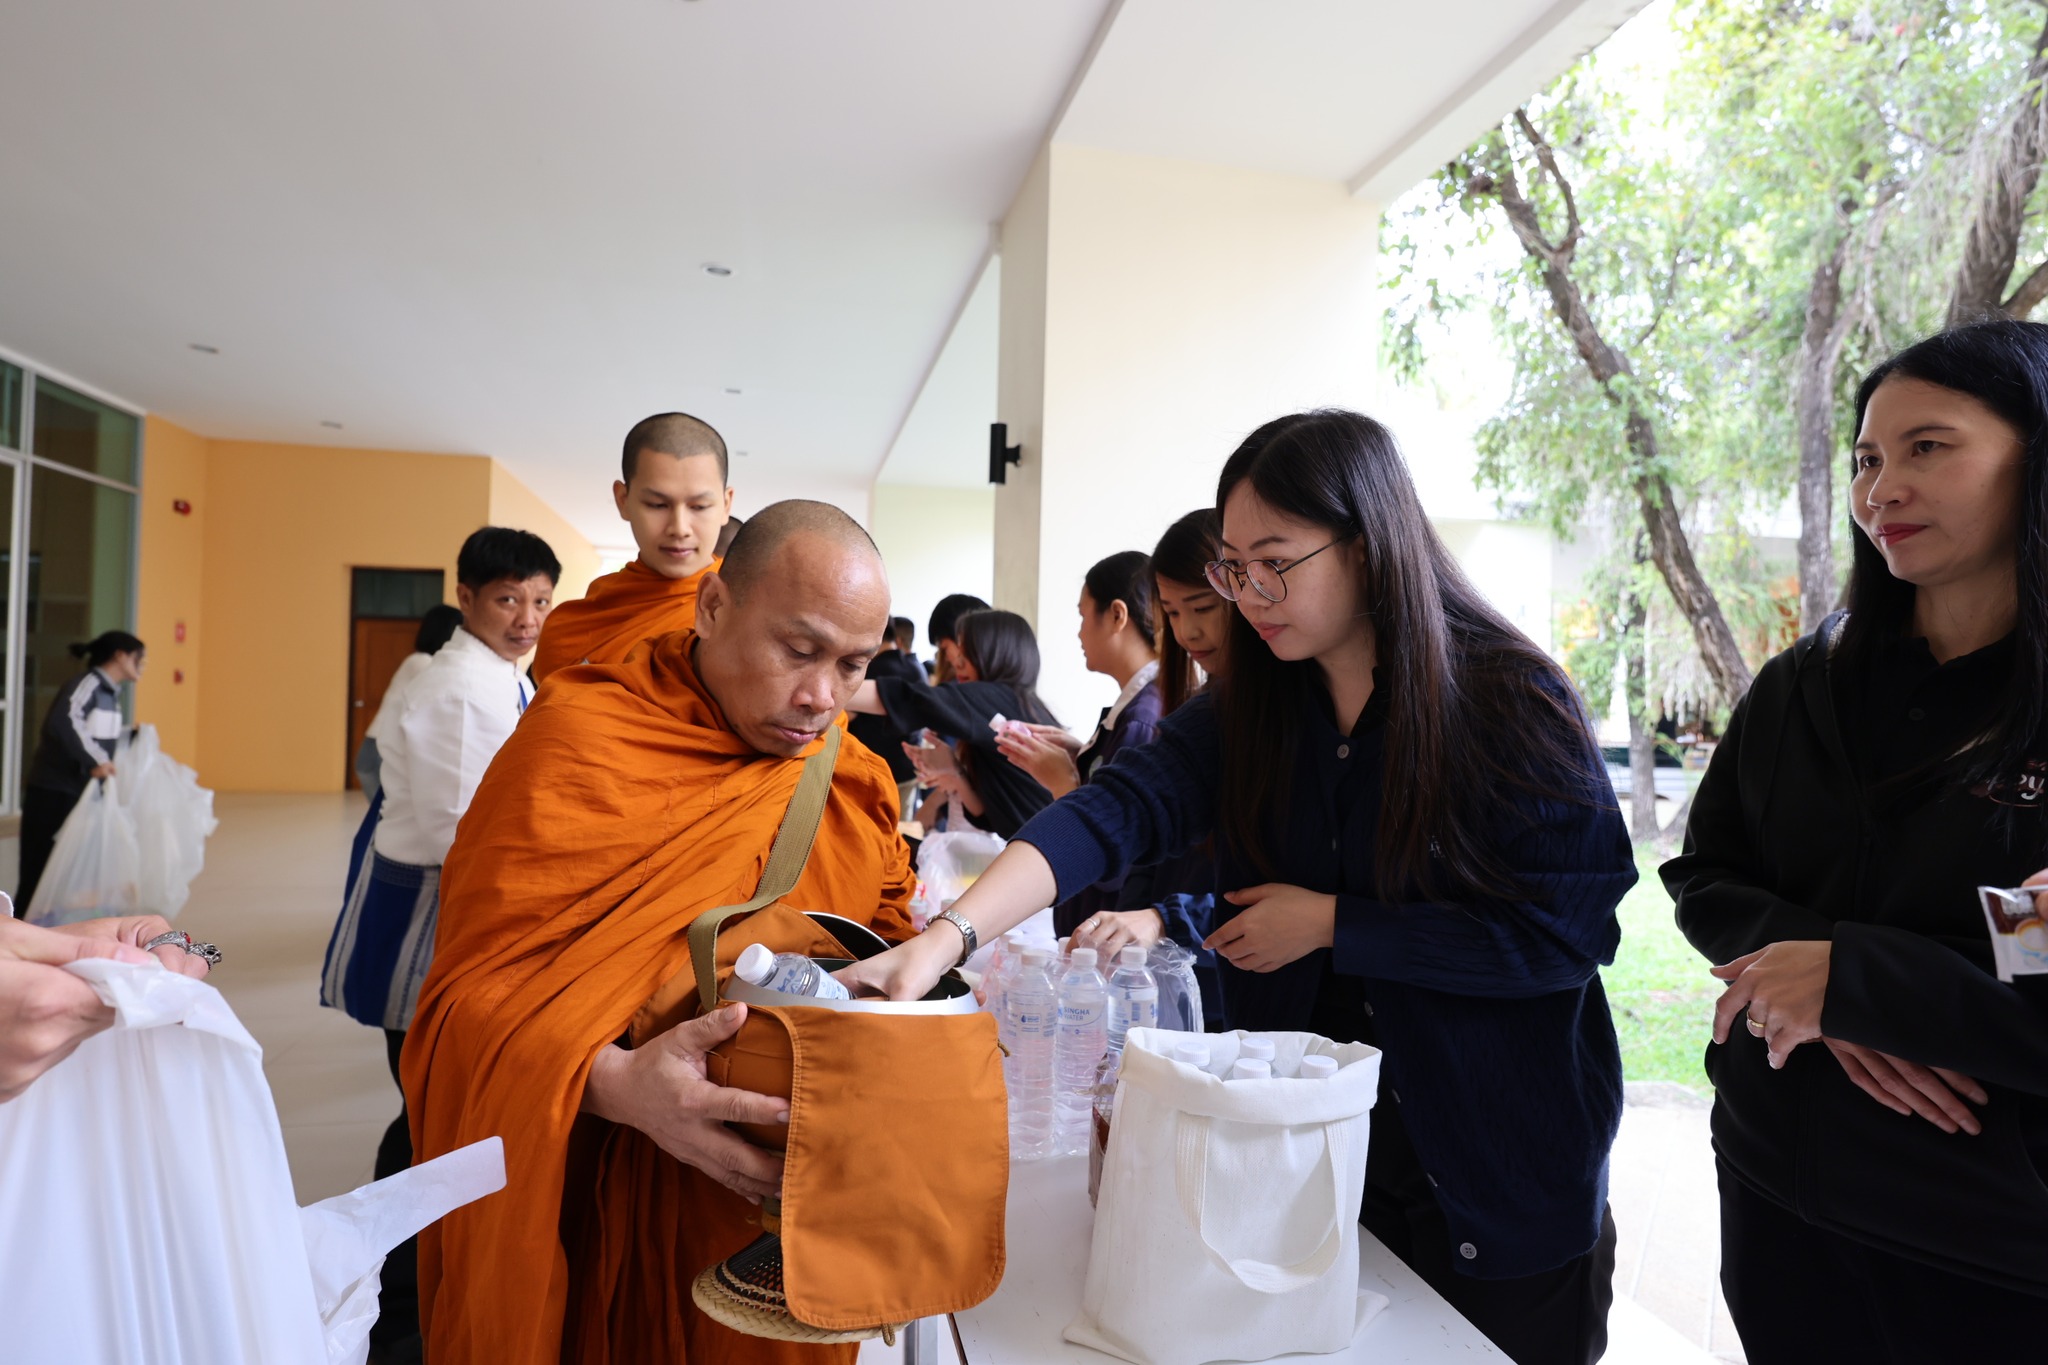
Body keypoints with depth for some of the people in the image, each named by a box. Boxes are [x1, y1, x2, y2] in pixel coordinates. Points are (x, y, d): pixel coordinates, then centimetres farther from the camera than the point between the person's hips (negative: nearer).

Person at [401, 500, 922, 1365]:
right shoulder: (577, 743, -15)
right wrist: (619, 1084, -34)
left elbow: (889, 932, 10)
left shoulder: (850, 780, 1)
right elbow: (473, 996, -17)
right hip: (597, 1211, -4)